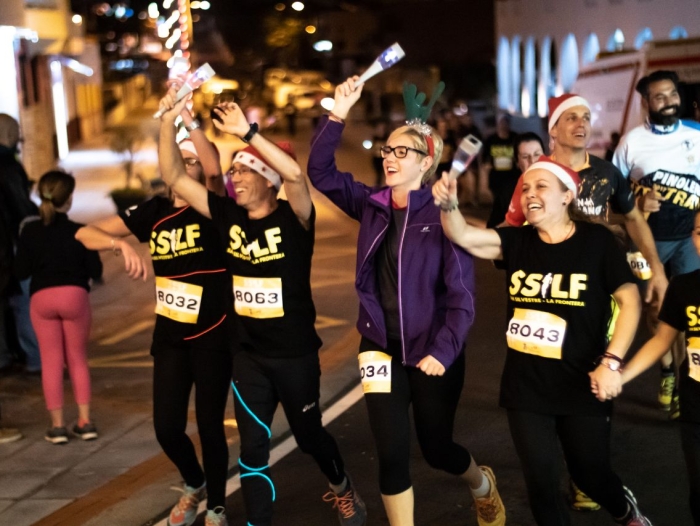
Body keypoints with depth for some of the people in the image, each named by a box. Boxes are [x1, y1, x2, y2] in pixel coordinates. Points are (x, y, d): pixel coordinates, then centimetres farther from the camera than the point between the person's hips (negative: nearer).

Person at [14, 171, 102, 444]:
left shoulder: (30, 231, -1)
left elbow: (21, 272, 1)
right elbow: (95, 271, -2)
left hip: (42, 298, 0)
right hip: (75, 296, 0)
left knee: (51, 361, 8)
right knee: (78, 359, 14)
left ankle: (57, 425, 9)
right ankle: (85, 421, 14)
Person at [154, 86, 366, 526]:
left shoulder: (292, 218, -16)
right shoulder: (228, 216, -3)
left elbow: (295, 174, -37)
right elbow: (175, 177, -4)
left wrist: (247, 131, -40)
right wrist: (169, 123, -15)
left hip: (295, 353, -3)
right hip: (248, 354, 3)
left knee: (308, 434, 17)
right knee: (253, 447, 3)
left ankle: (343, 488, 47)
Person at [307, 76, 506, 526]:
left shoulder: (442, 215, -12)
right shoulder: (372, 205, 1)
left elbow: (461, 294, -14)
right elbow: (320, 171, -1)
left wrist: (443, 351, -24)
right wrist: (338, 114, -12)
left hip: (431, 352, -3)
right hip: (381, 347, 3)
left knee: (436, 448, 13)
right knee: (392, 455, 0)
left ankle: (483, 486, 47)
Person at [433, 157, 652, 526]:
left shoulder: (597, 240, -9)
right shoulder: (516, 241, -1)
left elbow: (630, 300, -8)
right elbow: (462, 236, -15)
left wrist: (611, 362, -17)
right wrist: (448, 204, -36)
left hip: (581, 385, -2)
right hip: (525, 387, 2)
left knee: (590, 474, 15)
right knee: (540, 479, 8)